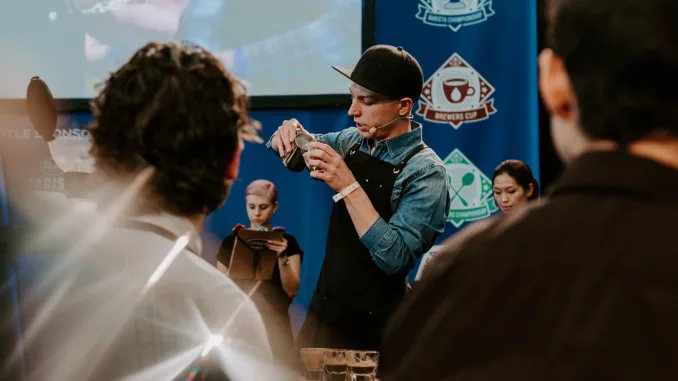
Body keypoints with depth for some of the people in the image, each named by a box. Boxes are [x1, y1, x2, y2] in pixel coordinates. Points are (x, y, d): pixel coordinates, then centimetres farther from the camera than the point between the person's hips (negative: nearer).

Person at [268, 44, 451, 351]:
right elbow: (290, 152, 17)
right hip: (322, 313, 6)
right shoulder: (353, 142, 1)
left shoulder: (425, 172, -17)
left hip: (374, 327, -6)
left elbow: (393, 258, -26)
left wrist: (348, 186, -28)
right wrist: (288, 133, -7)